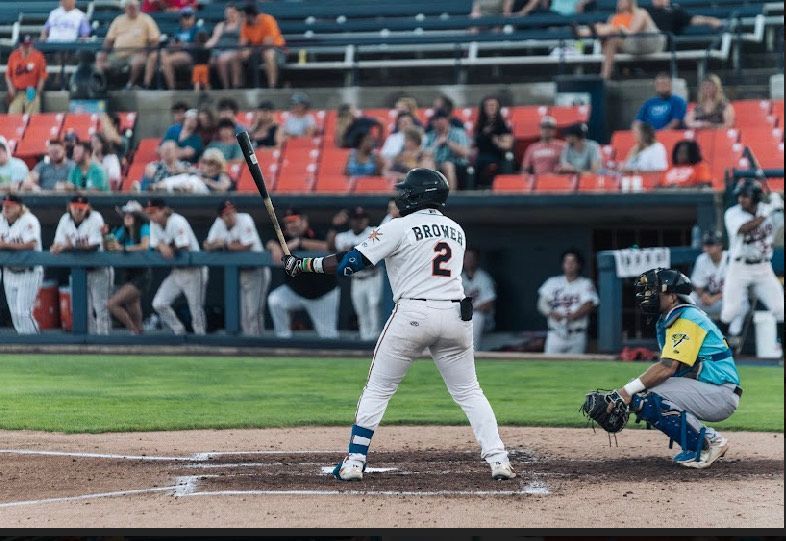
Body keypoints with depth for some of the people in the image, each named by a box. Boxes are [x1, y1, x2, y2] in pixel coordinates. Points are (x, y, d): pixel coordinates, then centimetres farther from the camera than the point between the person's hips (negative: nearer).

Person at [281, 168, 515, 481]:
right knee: (468, 391, 11)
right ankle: (497, 459, -2)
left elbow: (350, 264, -5)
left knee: (377, 391, 6)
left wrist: (302, 265, 5)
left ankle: (354, 461, 2)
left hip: (412, 314, -4)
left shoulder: (400, 228, -1)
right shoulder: (456, 231, 17)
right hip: (455, 315, 4)